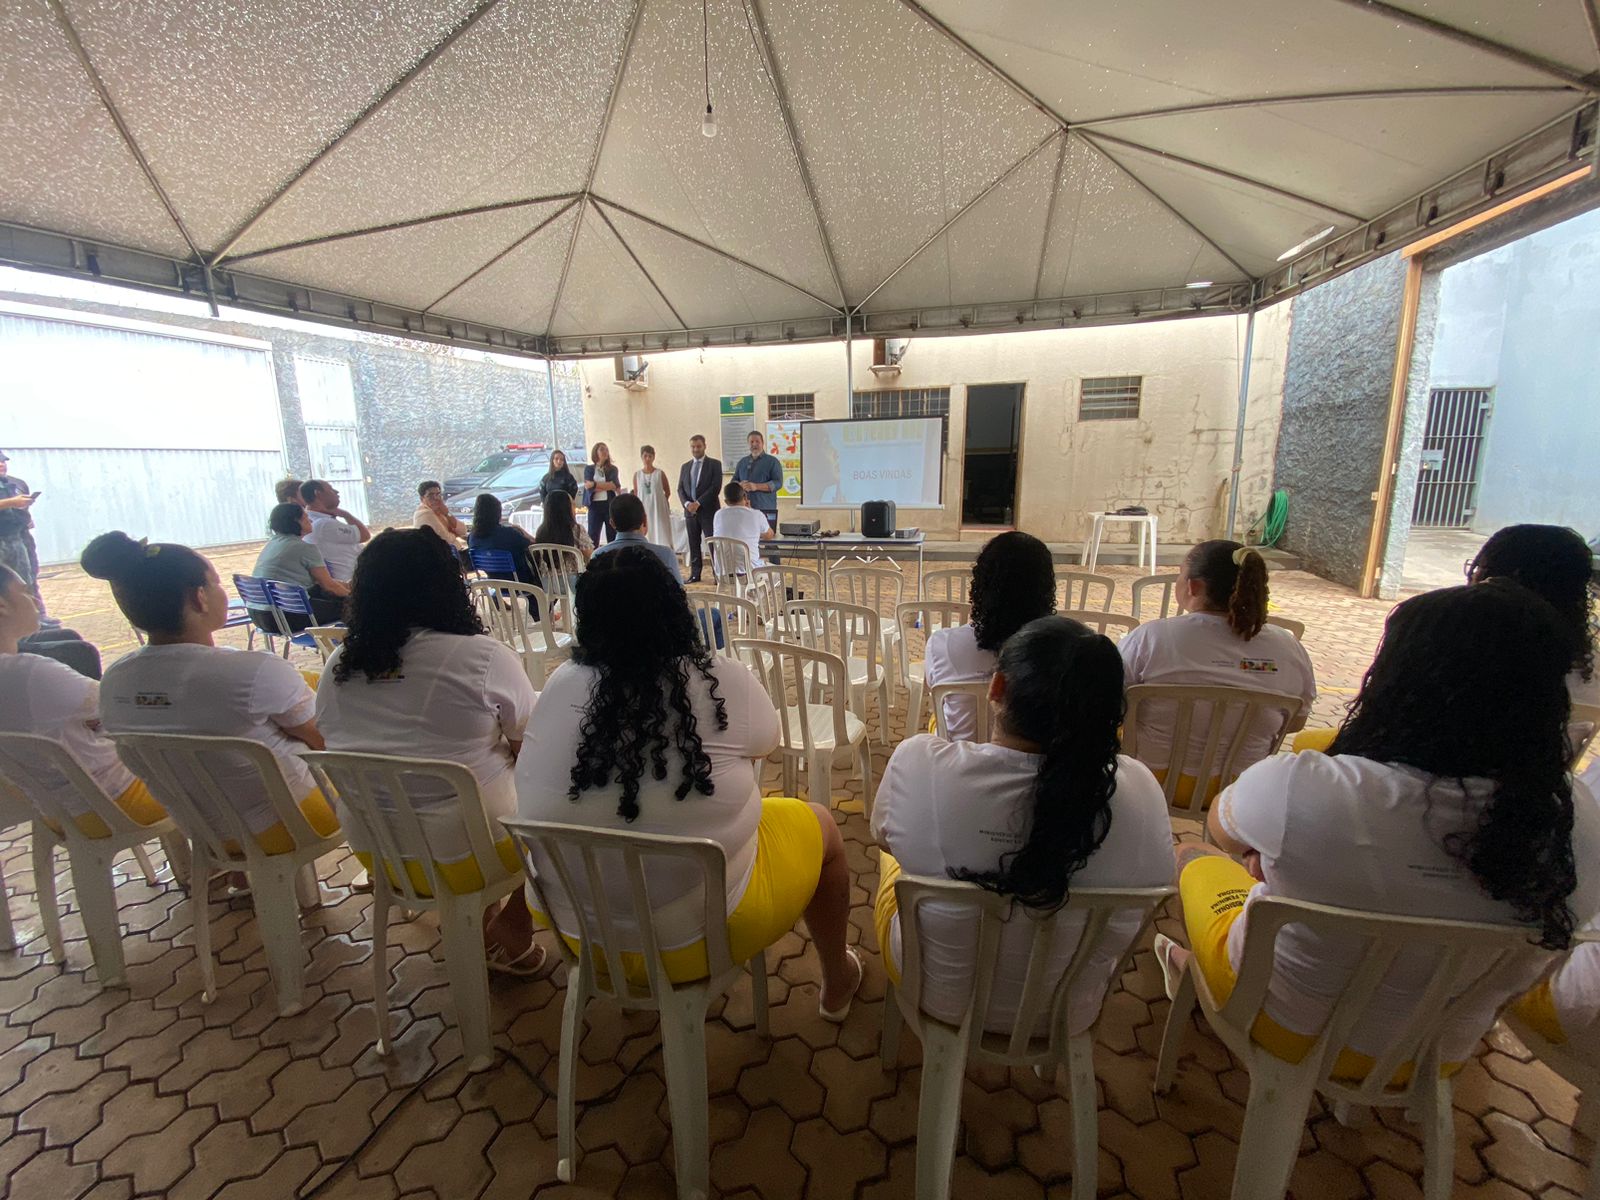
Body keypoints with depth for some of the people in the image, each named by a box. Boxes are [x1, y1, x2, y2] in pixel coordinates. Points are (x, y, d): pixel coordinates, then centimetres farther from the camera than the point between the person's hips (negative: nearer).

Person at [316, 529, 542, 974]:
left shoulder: (338, 665, -3)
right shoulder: (485, 657, -20)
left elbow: (331, 745, 12)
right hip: (469, 849, -6)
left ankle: (478, 924, 27)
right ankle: (513, 935, 17)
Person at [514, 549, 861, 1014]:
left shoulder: (560, 686, -11)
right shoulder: (727, 682, -19)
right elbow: (765, 743, 1)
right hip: (697, 935, -4)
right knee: (820, 825, 18)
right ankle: (837, 983, 40)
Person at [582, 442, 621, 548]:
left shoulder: (612, 469, 9)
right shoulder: (589, 469, 8)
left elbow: (615, 485, -8)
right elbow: (588, 486, -6)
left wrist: (594, 484, -9)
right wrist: (607, 486, -10)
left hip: (610, 504, 1)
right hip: (595, 505, 0)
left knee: (613, 536, 3)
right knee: (593, 536, 0)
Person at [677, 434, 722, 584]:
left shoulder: (714, 464, 1)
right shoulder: (685, 467, 15)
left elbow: (716, 487, -10)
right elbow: (680, 489, 11)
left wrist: (698, 503, -15)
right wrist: (687, 503, -9)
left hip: (708, 510, -4)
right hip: (690, 511, 5)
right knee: (693, 544, 7)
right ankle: (695, 574, 13)